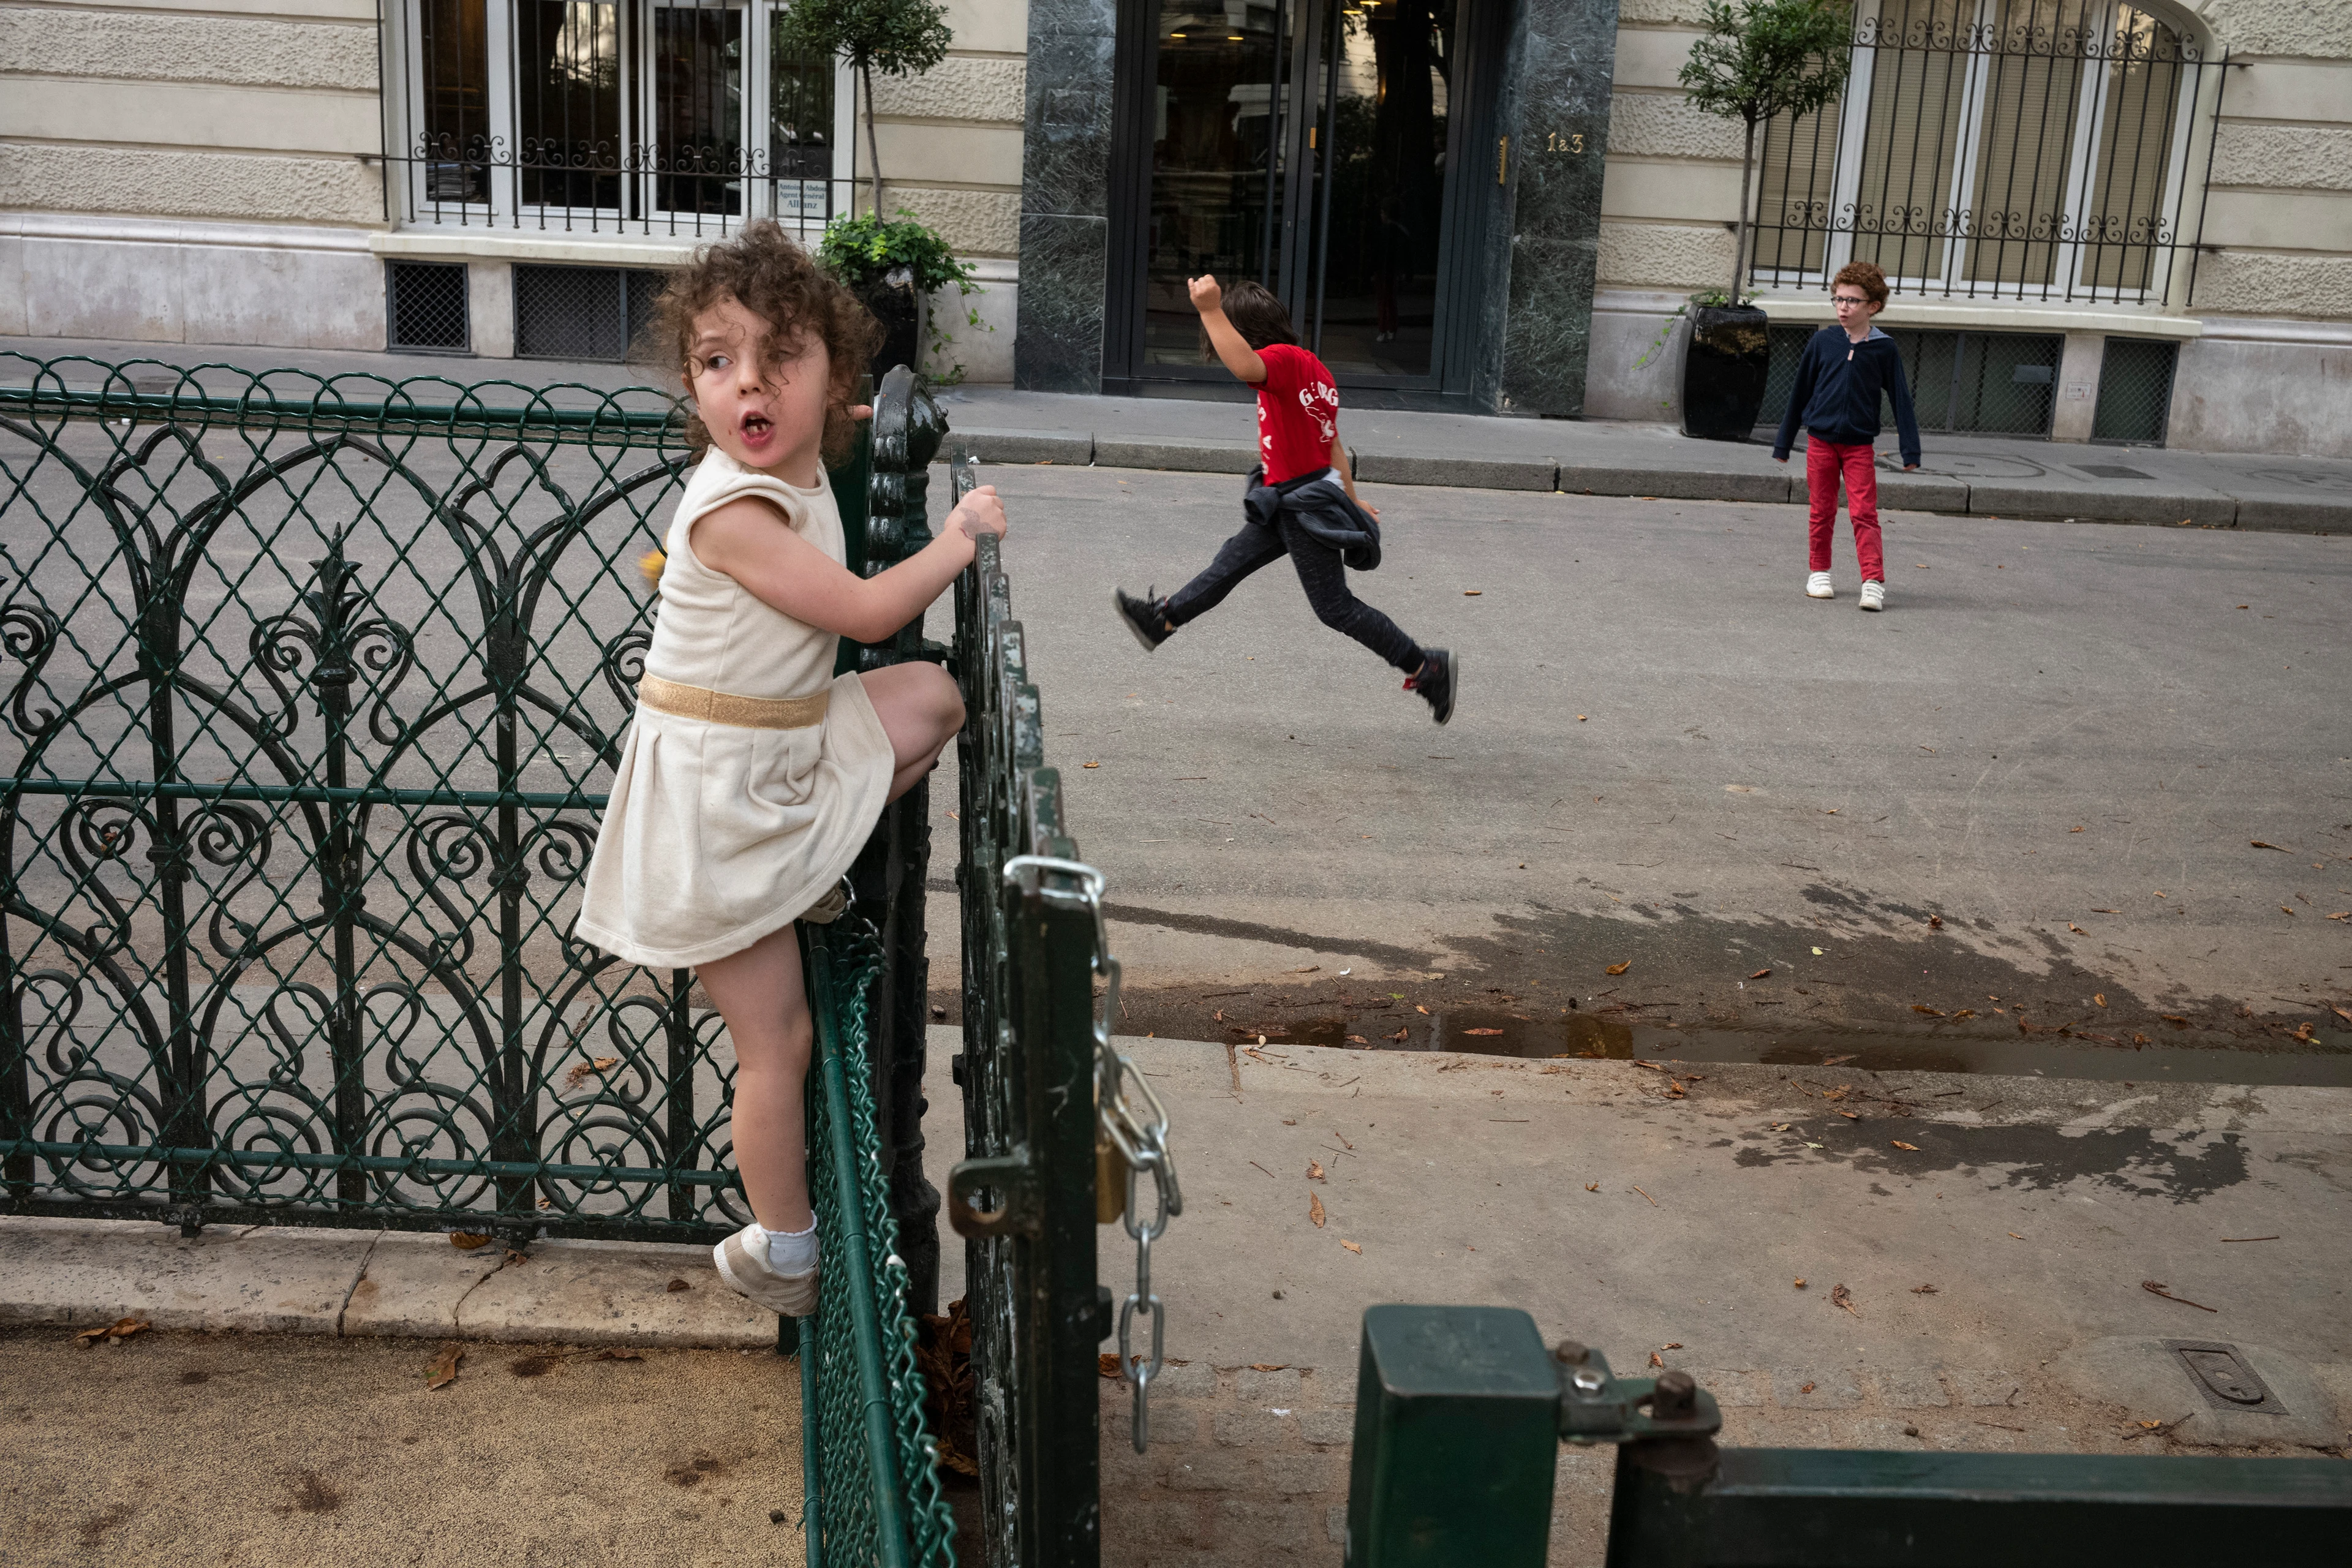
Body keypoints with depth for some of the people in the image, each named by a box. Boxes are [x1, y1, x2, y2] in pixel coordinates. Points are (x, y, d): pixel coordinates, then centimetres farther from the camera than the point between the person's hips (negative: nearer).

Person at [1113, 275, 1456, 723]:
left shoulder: (1285, 359, -19)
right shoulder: (1309, 368, 11)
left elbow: (1245, 366, -44)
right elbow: (1334, 444, 16)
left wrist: (1211, 311, -43)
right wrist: (1350, 502, 20)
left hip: (1304, 508, -10)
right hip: (1291, 502, 10)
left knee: (1335, 606, -1)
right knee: (1231, 561, 20)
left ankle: (1428, 667, 5)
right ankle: (1162, 619, 34)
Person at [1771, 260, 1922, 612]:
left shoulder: (1884, 349, -3)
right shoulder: (1823, 341, 1)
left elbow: (1901, 399, 2)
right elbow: (1800, 392, 8)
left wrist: (1910, 450, -2)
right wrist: (1783, 443, 11)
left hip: (1859, 444, -2)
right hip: (1820, 440, 2)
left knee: (1864, 513, -7)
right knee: (1822, 512, 9)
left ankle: (1874, 582, -9)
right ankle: (1820, 573, 23)